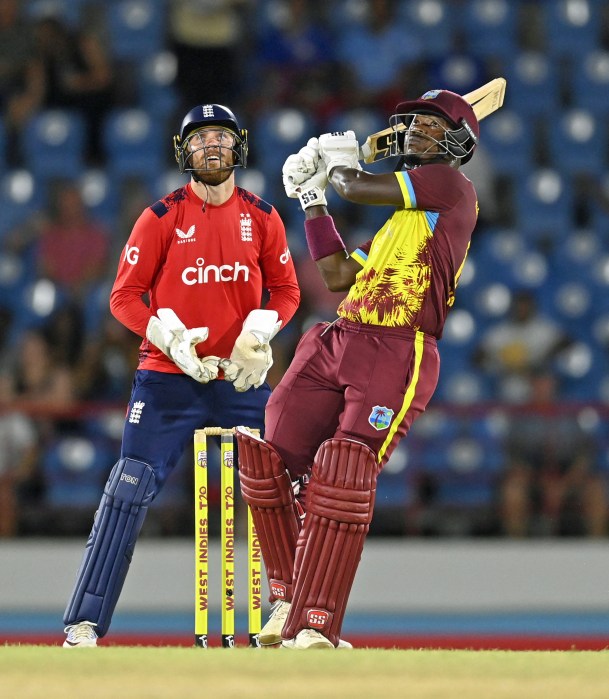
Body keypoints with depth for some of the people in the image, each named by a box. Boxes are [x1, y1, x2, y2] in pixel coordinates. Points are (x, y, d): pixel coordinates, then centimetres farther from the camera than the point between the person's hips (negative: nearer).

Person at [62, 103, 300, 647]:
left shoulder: (262, 217, 6)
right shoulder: (162, 217, -2)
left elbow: (286, 292, 12)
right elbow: (125, 297, -1)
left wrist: (260, 329, -8)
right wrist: (169, 338, -16)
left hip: (241, 378, 3)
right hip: (169, 377, -3)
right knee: (130, 491, -11)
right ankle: (84, 625, -10)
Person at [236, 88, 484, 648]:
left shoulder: (452, 187, 1)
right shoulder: (396, 216, 27)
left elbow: (359, 188, -5)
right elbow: (338, 277, 27)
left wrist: (340, 164, 18)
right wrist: (312, 198, 30)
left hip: (397, 355, -8)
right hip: (336, 344, 8)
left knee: (342, 477, -19)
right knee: (271, 464, -1)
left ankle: (315, 626, -18)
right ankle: (290, 599, 13)